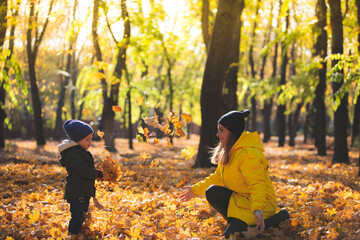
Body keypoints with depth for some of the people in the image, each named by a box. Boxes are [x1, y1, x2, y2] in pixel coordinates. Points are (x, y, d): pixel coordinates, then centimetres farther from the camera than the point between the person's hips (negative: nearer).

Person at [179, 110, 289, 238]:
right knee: (212, 192, -3)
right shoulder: (229, 151, 9)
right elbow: (218, 177, 19)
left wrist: (258, 211, -46)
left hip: (260, 204, -8)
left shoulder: (249, 154, -23)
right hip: (241, 198, 8)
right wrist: (195, 189, 16)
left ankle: (277, 218, -8)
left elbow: (257, 185, -33)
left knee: (231, 235, -20)